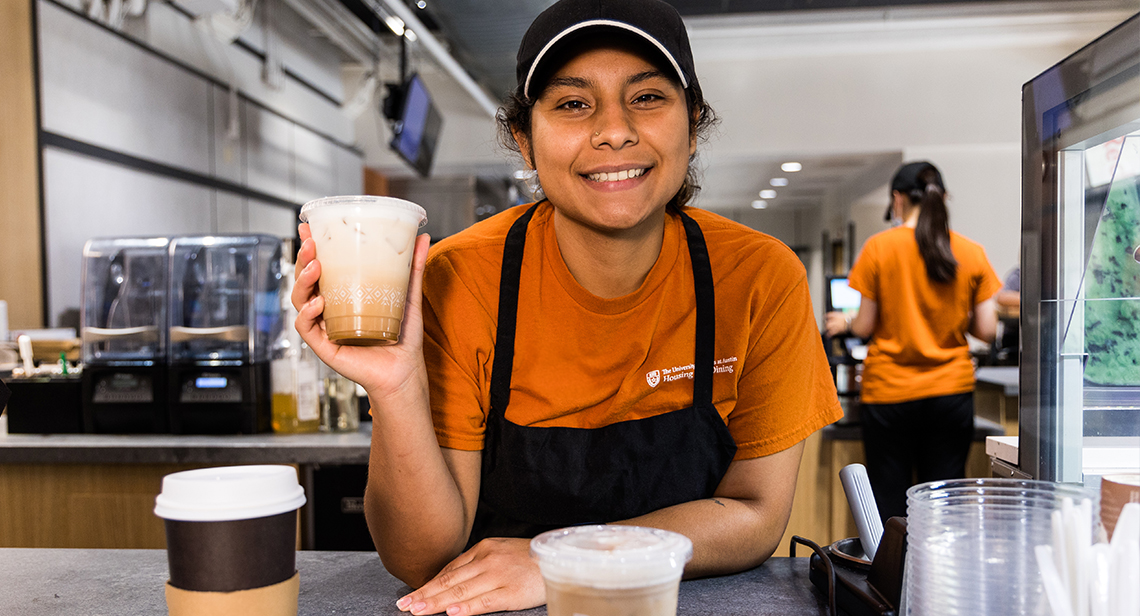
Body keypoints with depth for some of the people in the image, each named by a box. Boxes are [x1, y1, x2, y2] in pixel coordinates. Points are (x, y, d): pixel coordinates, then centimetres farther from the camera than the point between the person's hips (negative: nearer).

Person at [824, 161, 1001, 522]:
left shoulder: (879, 247, -5)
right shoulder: (972, 253, 2)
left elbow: (865, 326, -4)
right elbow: (987, 330, 2)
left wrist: (844, 323, 17)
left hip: (890, 391, -2)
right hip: (952, 390, 2)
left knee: (888, 501, 5)